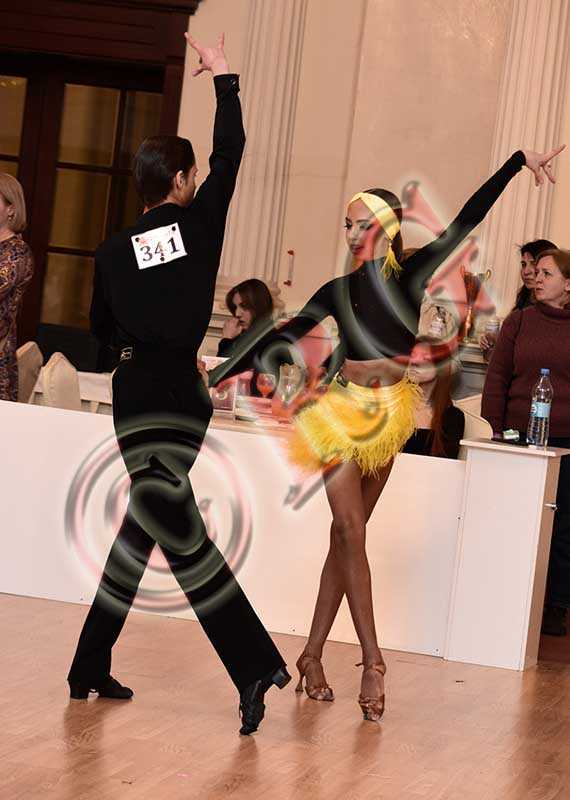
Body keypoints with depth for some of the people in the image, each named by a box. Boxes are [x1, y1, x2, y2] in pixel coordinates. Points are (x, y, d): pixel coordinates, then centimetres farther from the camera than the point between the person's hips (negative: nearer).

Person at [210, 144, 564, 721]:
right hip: (345, 411, -1)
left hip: (389, 415, 1)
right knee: (350, 532, -7)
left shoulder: (412, 274, 2)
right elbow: (283, 336, 3)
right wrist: (219, 378, 0)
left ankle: (313, 654, 12)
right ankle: (372, 662, -8)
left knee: (347, 535, 6)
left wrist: (519, 163, -7)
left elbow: (466, 221, -3)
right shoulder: (338, 290, 2)